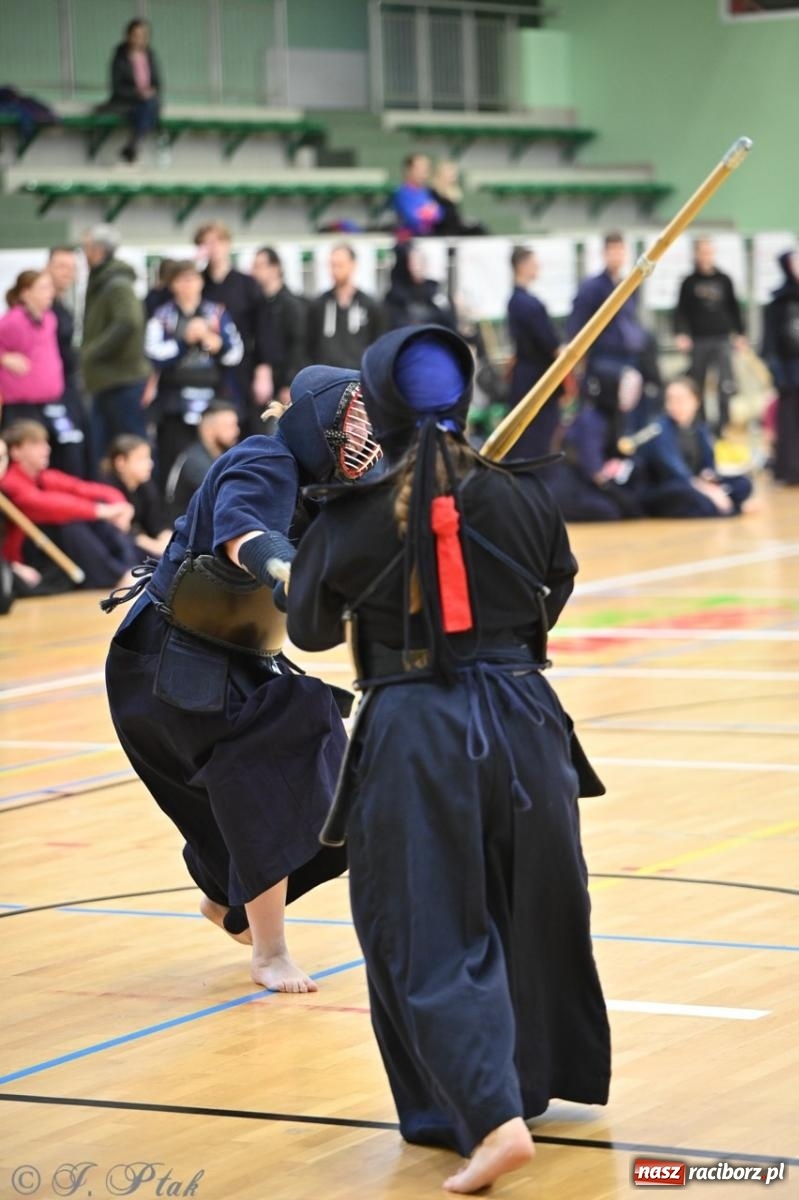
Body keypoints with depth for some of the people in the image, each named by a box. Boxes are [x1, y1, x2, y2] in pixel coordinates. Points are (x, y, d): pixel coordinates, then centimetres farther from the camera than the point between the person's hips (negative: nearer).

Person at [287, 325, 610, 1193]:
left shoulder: (350, 520, -8)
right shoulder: (518, 494, -2)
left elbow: (308, 629, 7)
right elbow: (556, 587, 15)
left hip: (413, 731, -3)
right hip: (521, 714, 3)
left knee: (427, 934, 2)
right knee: (534, 905, 22)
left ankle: (491, 1115, -14)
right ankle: (549, 1072, 40)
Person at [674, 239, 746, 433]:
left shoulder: (724, 280, 9)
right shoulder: (689, 282, 3)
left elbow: (734, 308, 15)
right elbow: (681, 312, 1)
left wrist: (739, 333, 11)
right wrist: (680, 334, -13)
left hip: (722, 339, 1)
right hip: (698, 341, -1)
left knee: (727, 383, -13)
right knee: (697, 386, 6)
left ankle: (724, 422, -9)